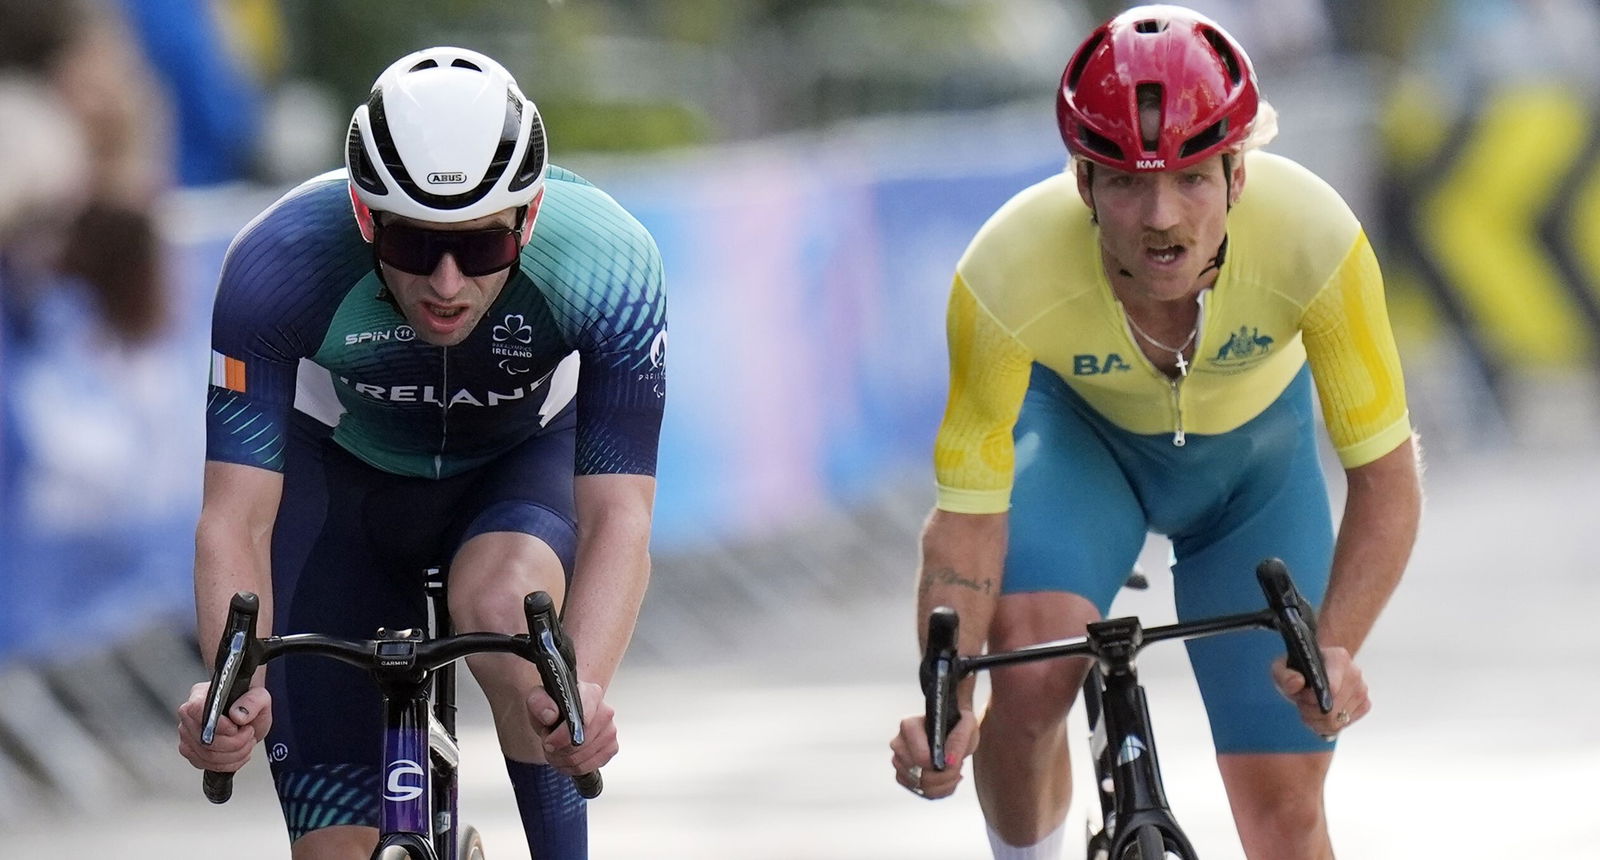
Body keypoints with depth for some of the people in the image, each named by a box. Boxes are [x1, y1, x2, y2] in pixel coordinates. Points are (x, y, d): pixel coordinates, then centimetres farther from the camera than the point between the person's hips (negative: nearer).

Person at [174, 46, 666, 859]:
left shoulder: (609, 264, -34)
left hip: (524, 465, 0)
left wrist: (583, 691, -53)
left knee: (501, 600, -35)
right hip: (341, 478, 0)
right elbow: (236, 518, -33)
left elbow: (619, 515, -35)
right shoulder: (278, 264, -34)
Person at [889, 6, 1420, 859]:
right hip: (1083, 431, -1)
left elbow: (1384, 475, -26)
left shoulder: (1313, 239, -37)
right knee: (1029, 669, -29)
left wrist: (1335, 650, -42)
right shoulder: (1007, 274, -38)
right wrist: (946, 704, -43)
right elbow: (969, 515, -28)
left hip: (1252, 451, 1)